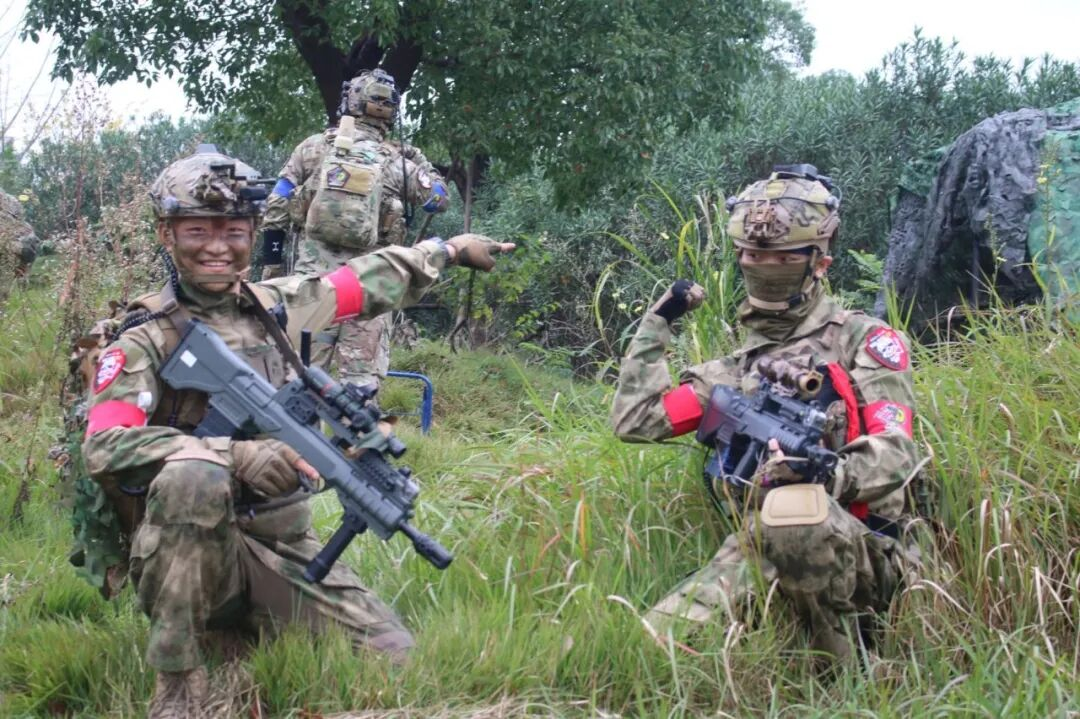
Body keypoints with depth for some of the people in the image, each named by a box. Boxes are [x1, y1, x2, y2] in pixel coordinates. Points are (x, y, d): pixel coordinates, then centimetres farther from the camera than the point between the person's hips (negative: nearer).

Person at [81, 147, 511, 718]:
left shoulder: (272, 306, 7)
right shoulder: (145, 340, -8)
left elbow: (369, 283, 23)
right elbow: (104, 448, -23)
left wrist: (451, 248, 32)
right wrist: (235, 454, -34)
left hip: (285, 550, 5)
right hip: (192, 558, -5)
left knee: (395, 657, -5)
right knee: (194, 474, -37)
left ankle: (247, 621, 19)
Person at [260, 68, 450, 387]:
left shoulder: (315, 147, 4)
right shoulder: (397, 162, 2)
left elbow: (276, 207, 5)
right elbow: (441, 199, 15)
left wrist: (271, 260, 12)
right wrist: (418, 160, 23)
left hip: (314, 273, 1)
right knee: (363, 377, 1)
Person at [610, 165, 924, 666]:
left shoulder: (861, 340, 5)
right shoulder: (740, 367, 22)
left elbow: (895, 454, -8)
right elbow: (635, 420, 16)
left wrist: (822, 476, -28)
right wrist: (657, 321, 19)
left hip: (861, 553, -4)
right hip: (756, 550, 4)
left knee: (793, 504, -41)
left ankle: (836, 669, -19)